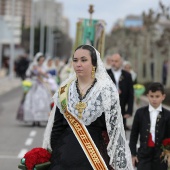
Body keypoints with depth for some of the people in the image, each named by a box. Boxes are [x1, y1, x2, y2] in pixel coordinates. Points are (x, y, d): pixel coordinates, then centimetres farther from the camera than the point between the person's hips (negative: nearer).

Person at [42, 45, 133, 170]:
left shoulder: (107, 90, -3)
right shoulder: (64, 90, 8)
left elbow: (114, 128, -4)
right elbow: (56, 126, 10)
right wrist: (52, 156, 5)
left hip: (95, 159, -3)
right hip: (65, 157, 3)